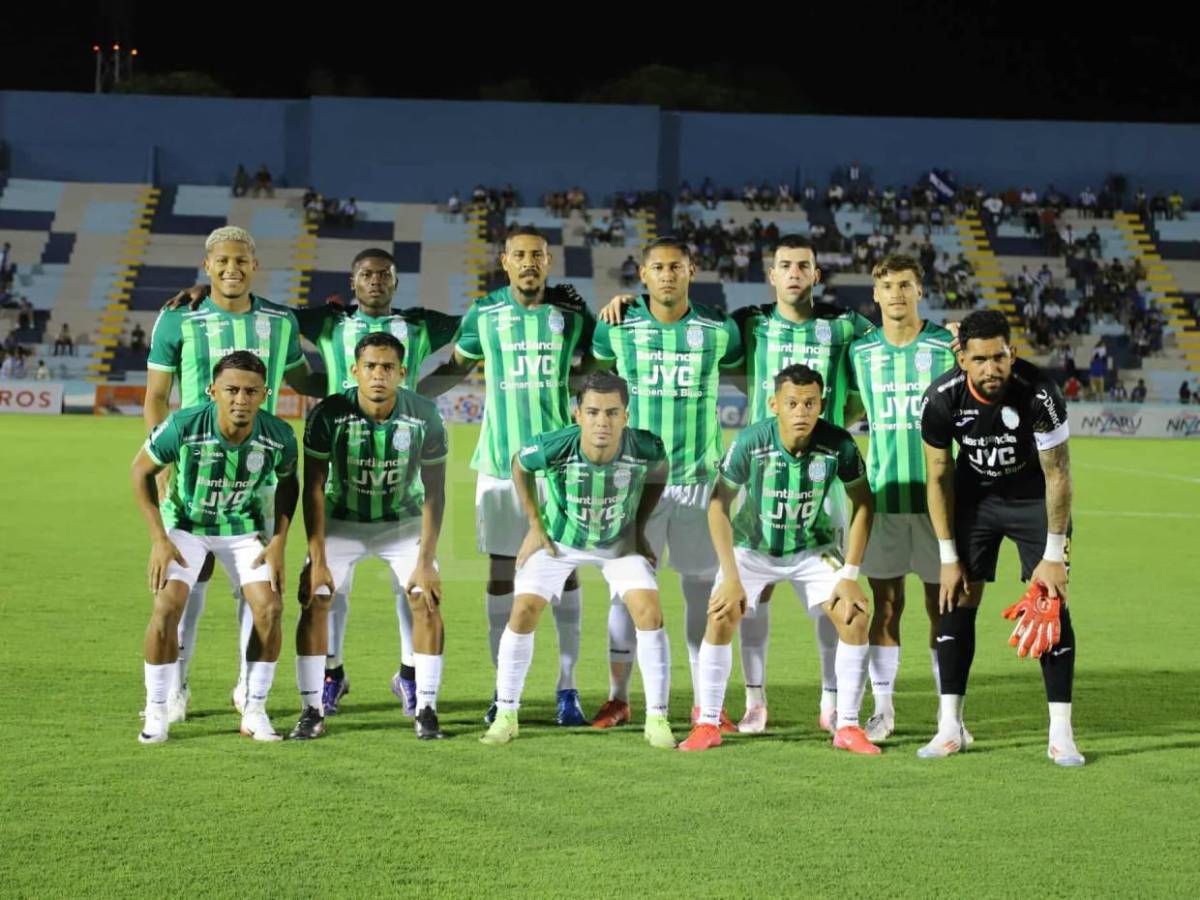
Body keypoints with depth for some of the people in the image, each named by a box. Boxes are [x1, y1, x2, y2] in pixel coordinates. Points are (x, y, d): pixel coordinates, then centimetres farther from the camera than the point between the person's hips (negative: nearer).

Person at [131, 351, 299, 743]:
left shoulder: (278, 436, -22)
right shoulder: (182, 426, -29)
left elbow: (288, 482, 1)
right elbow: (141, 471, -11)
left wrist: (279, 542, -7)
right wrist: (159, 540, -15)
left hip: (243, 527, 2)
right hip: (185, 522, -2)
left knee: (269, 607, -14)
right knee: (168, 605, -22)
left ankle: (254, 711, 1)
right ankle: (156, 711, -7)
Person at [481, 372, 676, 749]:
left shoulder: (646, 448, -31)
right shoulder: (554, 447, -34)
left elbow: (659, 472, -3)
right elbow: (519, 464, -8)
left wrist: (640, 528, -1)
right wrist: (535, 525, -6)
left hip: (621, 541, 1)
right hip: (559, 538, -1)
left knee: (649, 612, -15)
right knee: (523, 612, -11)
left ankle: (657, 719, -3)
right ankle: (506, 715, 4)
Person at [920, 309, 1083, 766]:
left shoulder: (1040, 394, -31)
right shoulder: (943, 399, -23)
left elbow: (1057, 475, -21)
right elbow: (938, 477, -10)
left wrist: (1054, 554, -20)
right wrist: (948, 557, -9)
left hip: (1035, 498, -2)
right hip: (975, 495, 2)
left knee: (1051, 603, -11)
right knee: (957, 601, -4)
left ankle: (1061, 733, -7)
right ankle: (949, 728, 2)